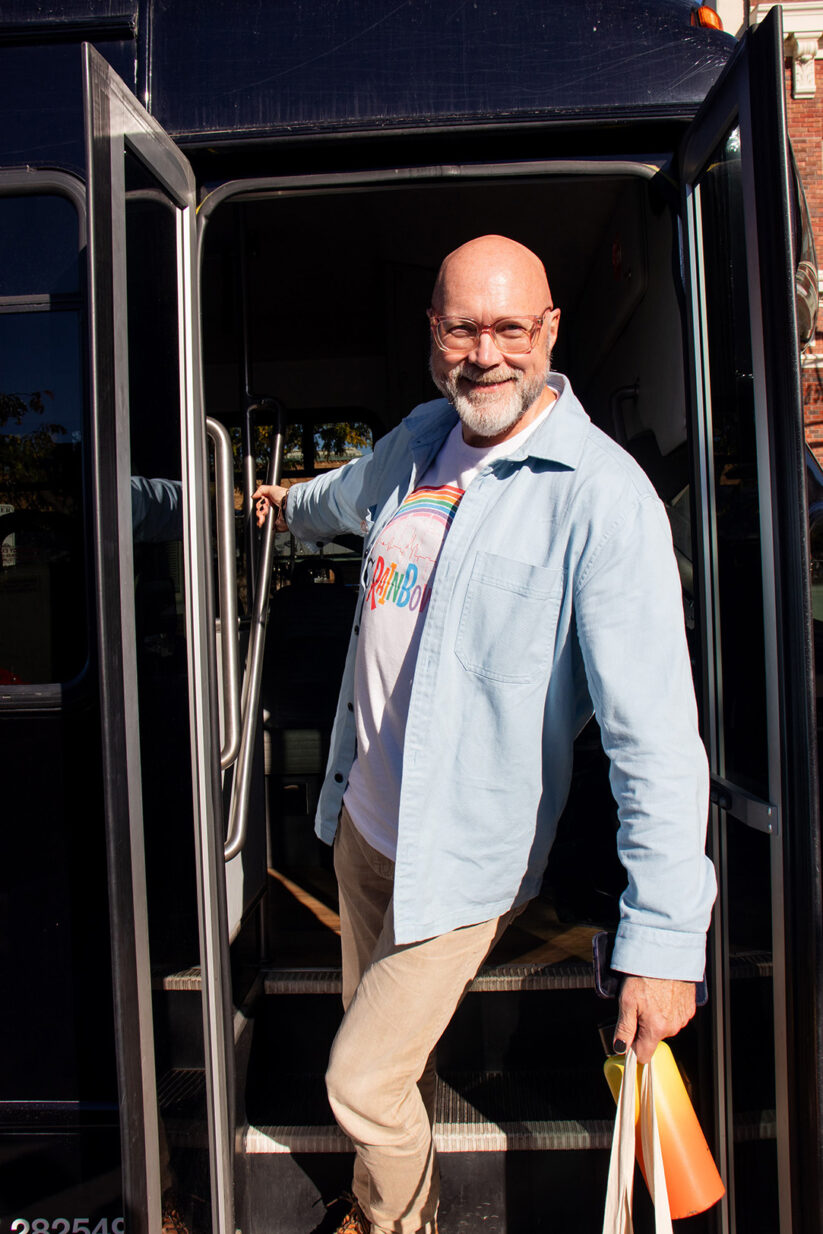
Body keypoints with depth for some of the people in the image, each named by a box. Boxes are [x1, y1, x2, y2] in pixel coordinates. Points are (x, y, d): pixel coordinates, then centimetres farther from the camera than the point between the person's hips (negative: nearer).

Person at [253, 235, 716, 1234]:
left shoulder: (600, 496, -22)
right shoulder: (419, 439, 1)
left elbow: (655, 731, -26)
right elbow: (354, 493, 27)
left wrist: (664, 941, -28)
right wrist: (291, 506, 48)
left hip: (464, 857, -6)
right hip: (363, 820, 7)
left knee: (363, 1083, 7)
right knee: (385, 1050, 25)